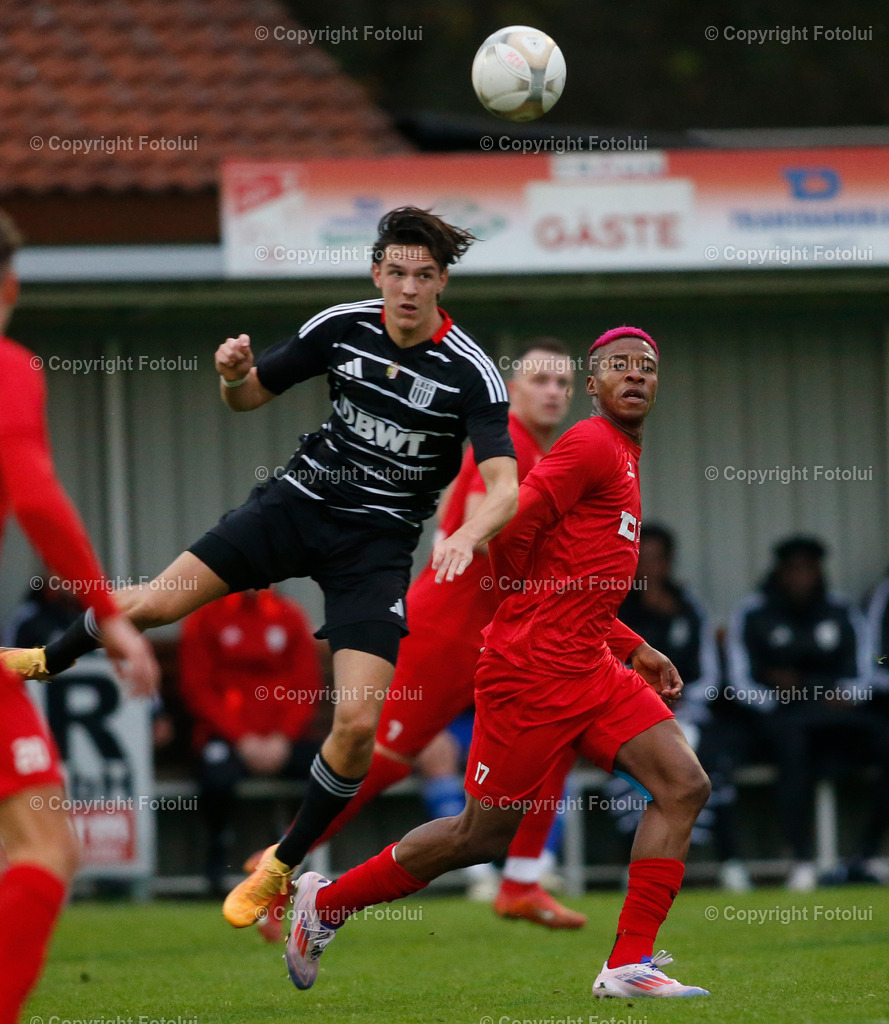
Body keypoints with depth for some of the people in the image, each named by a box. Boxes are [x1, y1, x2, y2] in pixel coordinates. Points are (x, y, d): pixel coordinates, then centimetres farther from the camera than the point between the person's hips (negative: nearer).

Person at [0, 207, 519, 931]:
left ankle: (284, 864, 8)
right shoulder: (341, 326, -5)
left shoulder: (471, 373, -16)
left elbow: (505, 488, -24)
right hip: (303, 497, 2)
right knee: (155, 604, -10)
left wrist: (467, 536, -44)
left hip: (378, 542, -2)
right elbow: (249, 397, 8)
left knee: (359, 723, -15)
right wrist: (235, 374, -16)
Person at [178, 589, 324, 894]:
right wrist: (241, 739, -13)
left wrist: (283, 739, -10)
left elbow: (308, 686, 7)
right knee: (218, 778, -37)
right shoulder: (205, 617, 2)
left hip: (281, 740, 3)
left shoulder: (289, 615, 11)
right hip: (226, 738, -3)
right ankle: (218, 852, -6)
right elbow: (196, 689, -3)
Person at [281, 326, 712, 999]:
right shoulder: (593, 445, -10)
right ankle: (325, 902, 17)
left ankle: (630, 964, -9)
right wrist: (535, 613, -2)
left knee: (685, 786, -7)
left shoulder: (624, 459, 20)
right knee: (483, 835, -2)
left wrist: (634, 648, 17)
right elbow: (511, 532, -18)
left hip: (590, 666, 9)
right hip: (534, 670, -9)